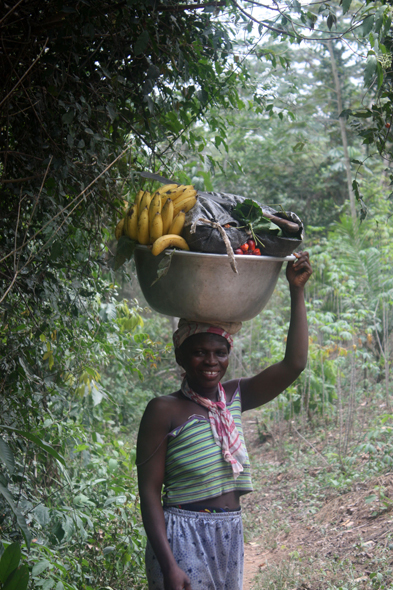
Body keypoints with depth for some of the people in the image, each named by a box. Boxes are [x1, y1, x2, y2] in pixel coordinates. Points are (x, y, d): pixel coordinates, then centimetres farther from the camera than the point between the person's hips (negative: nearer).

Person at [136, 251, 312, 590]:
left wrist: (297, 291, -2)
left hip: (230, 537, 6)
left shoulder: (234, 398, 5)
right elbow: (149, 492, -12)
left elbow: (294, 364, 0)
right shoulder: (164, 411, -11)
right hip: (183, 539, -6)